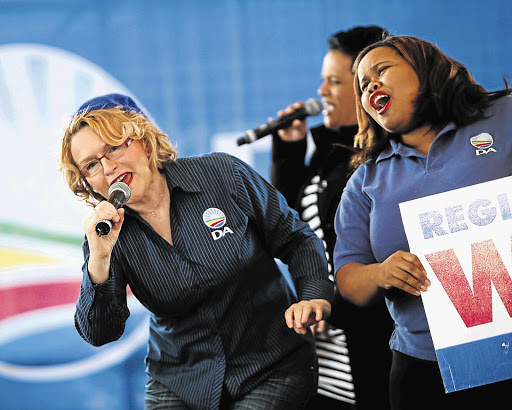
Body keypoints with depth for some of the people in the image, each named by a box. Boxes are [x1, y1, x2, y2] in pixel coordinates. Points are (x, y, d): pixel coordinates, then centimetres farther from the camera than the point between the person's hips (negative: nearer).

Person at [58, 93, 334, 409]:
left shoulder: (223, 175, -8)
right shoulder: (108, 232, -3)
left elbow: (297, 241, 0)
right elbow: (100, 334, -10)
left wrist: (315, 297, -17)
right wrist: (99, 259, -24)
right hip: (179, 381, 2)